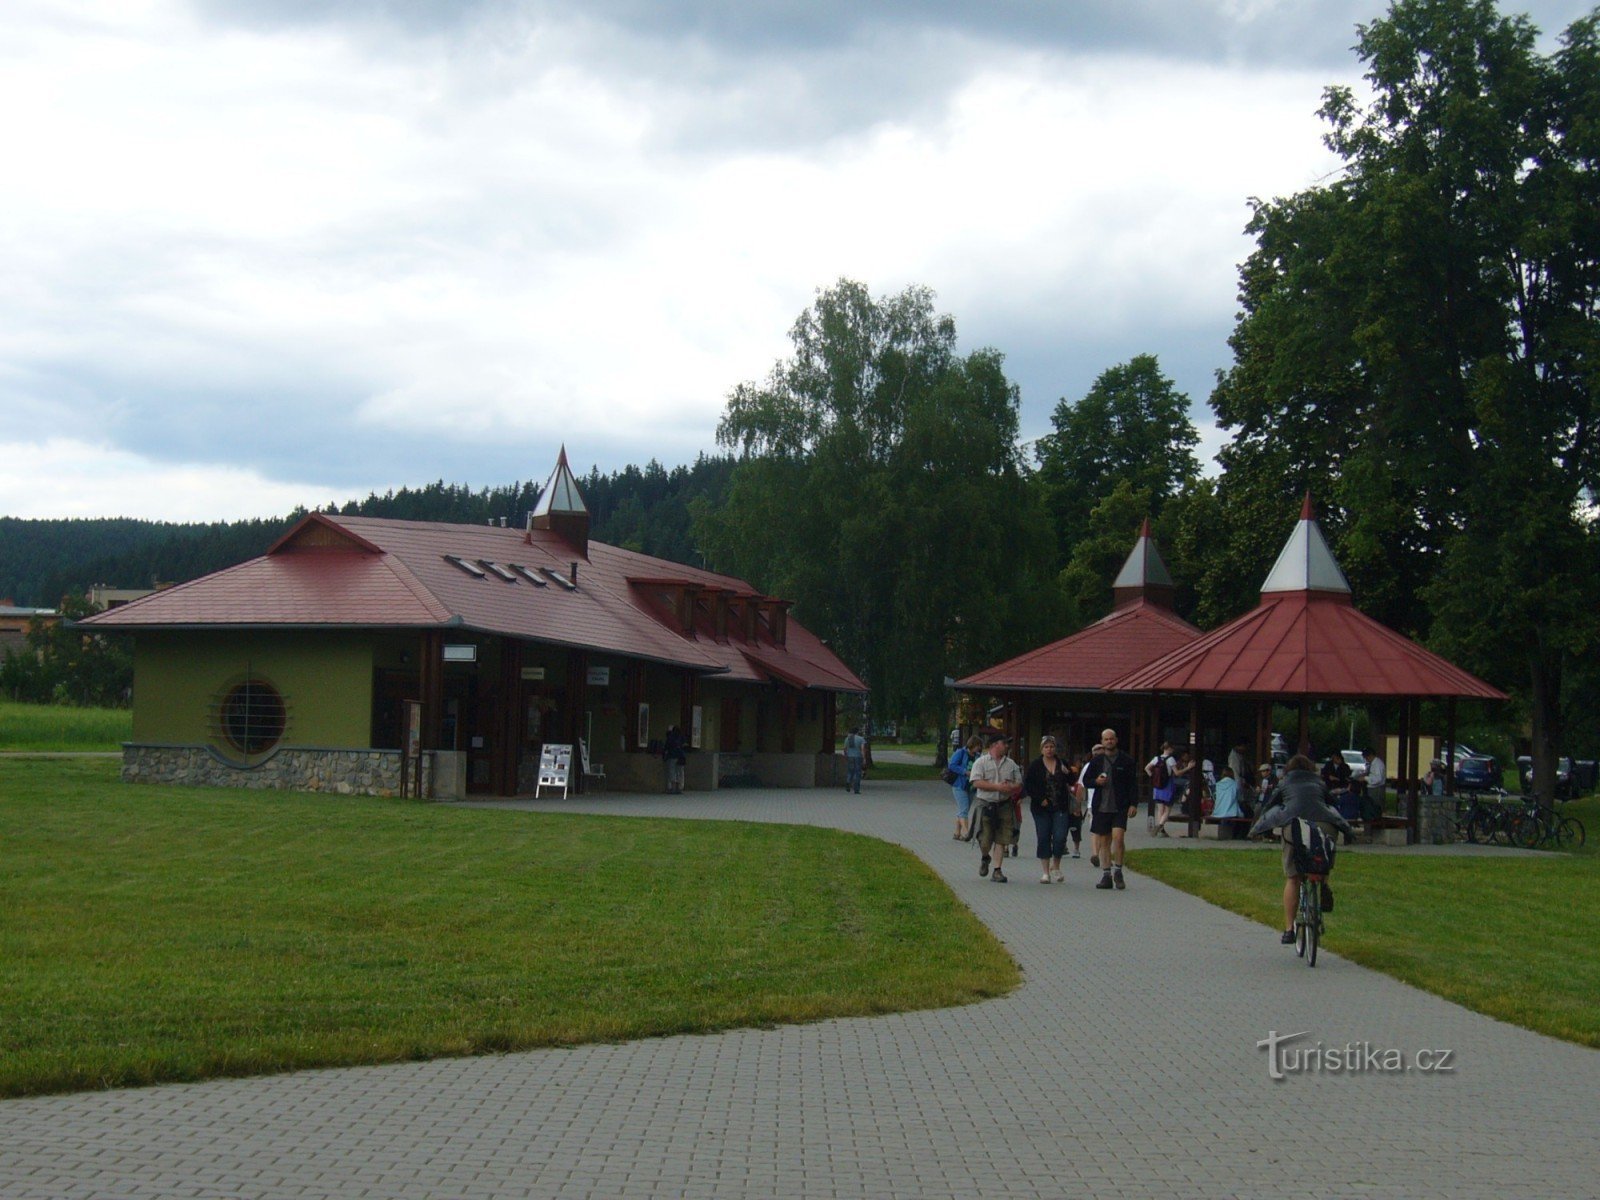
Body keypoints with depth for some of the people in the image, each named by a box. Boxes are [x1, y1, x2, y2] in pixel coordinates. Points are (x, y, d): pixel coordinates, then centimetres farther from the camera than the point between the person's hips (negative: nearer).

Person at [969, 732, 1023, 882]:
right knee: (985, 840, -5)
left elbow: (1019, 784, 14)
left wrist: (1011, 788, -9)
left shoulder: (1011, 764, 13)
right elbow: (977, 782, -12)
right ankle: (985, 858, 27)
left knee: (1001, 840, -2)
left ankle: (997, 870, 4)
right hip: (986, 805, -3)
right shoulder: (981, 763, 0)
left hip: (1004, 806, 3)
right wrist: (998, 787, -18)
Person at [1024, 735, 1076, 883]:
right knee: (1044, 838, 2)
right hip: (1042, 808, -1)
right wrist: (1040, 799, -8)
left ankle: (1056, 867, 13)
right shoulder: (1035, 765, 3)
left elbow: (1072, 783, 10)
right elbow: (1027, 785, 0)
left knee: (1060, 837, -9)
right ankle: (1045, 872, 11)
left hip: (1060, 808, 1)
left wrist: (1067, 774, -11)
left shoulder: (1062, 764, 7)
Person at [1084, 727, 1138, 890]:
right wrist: (1096, 781, -7)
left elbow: (1133, 784, 2)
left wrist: (1133, 804, -6)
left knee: (1118, 837, -16)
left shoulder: (1126, 760, 2)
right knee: (1104, 841, 6)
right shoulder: (1096, 761, 9)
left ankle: (1118, 872, -3)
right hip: (1101, 807, 3)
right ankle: (1106, 875, 12)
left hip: (1120, 808, -3)